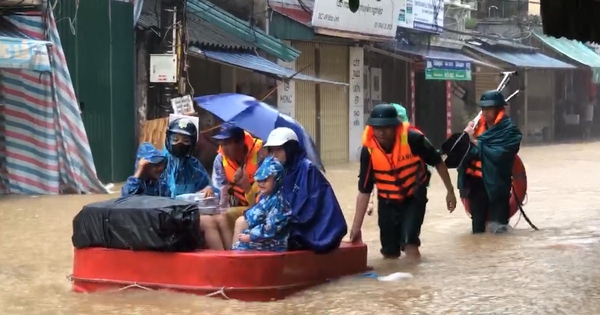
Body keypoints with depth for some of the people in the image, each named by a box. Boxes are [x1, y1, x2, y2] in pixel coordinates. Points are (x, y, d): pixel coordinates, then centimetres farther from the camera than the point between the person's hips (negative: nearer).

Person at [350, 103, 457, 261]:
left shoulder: (413, 138, -28)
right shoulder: (368, 149, -22)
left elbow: (438, 162, -10)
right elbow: (364, 191, -16)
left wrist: (450, 191, -4)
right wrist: (356, 227, -17)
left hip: (414, 195, -2)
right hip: (388, 199, 2)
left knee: (409, 238, -22)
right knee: (389, 252, 7)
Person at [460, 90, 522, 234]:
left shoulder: (509, 130, -8)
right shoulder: (479, 126, 10)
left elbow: (497, 154, -20)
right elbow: (465, 150, 8)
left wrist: (475, 141, -16)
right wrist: (466, 138, -12)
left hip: (496, 184, -6)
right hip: (476, 182, 6)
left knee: (497, 228, -5)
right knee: (477, 228, 13)